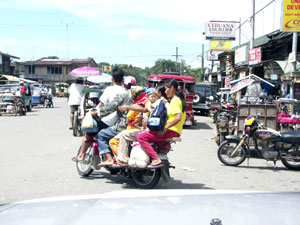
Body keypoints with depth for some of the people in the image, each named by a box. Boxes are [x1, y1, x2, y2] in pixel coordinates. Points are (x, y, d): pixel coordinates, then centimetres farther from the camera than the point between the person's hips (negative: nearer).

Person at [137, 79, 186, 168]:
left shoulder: (175, 100, -12)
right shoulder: (179, 99, 18)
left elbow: (178, 118, -25)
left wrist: (165, 128, -22)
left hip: (171, 131, -10)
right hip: (176, 131, 11)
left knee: (141, 137, -16)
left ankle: (156, 159, -23)